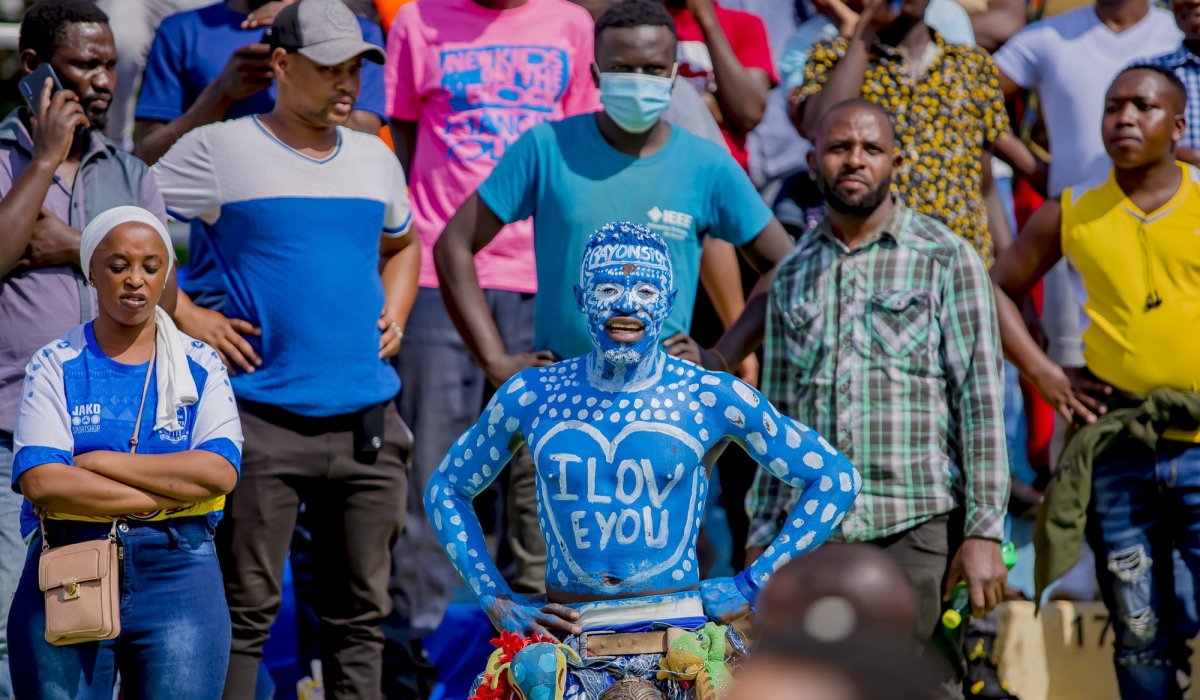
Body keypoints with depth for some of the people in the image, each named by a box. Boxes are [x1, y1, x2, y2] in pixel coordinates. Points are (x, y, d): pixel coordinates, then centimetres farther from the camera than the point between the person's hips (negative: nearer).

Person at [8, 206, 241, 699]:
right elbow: (40, 481, -8)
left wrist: (98, 462, -8)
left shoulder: (201, 367, 9)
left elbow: (219, 472, -7)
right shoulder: (54, 367, 5)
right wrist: (162, 498, -9)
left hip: (177, 571, 1)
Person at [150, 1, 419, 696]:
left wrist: (393, 315, 14)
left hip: (366, 422, 5)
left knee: (360, 610, 10)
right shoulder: (219, 151, -3)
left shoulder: (376, 158, 14)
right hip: (262, 422, -5)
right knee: (247, 609, -5)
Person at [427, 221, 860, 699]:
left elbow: (836, 479, 3)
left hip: (681, 647, -1)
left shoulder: (713, 399, -1)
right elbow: (446, 489, 16)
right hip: (569, 652, 1)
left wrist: (752, 586, 0)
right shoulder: (530, 398, 3)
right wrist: (495, 600, 6)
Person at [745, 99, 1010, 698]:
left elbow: (981, 401, -2)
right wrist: (761, 539, 12)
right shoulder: (792, 277, 15)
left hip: (916, 530, -3)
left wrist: (985, 532, -9)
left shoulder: (946, 260, 3)